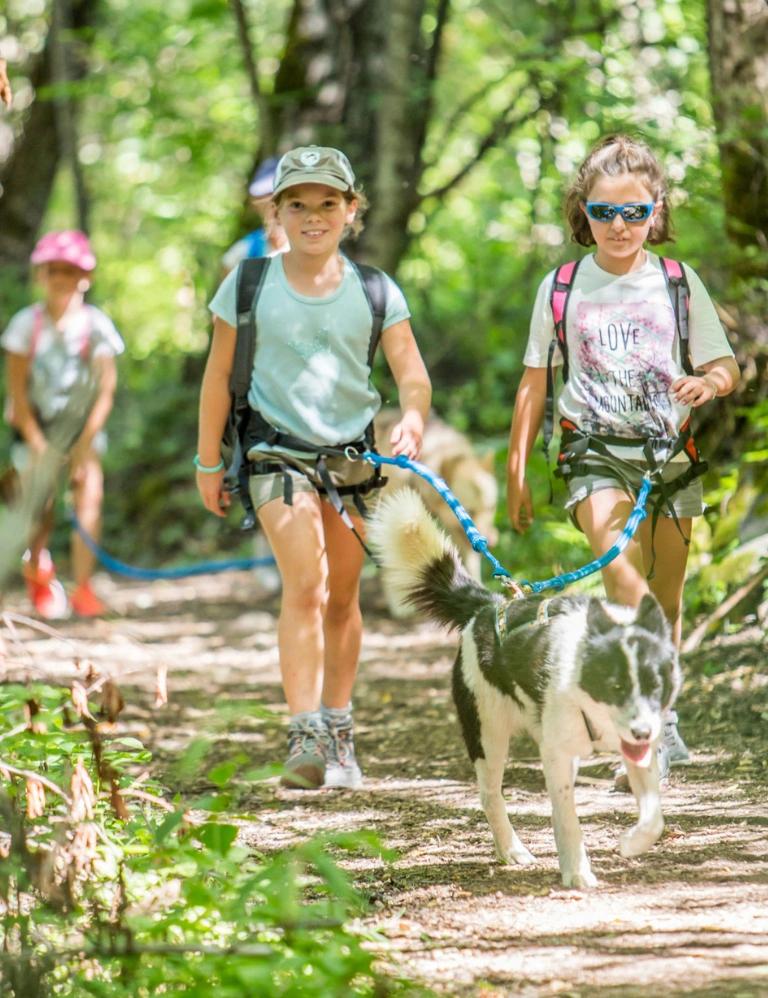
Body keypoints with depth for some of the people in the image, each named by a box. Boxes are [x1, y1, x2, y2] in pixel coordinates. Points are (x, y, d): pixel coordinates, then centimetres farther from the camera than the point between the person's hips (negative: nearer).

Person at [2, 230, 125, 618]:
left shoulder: (96, 325, -8)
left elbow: (106, 390, -7)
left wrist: (85, 443, -12)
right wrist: (36, 442, -13)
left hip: (83, 427, 0)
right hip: (36, 429, 0)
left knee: (88, 500, -13)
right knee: (39, 512, -4)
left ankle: (82, 587, -2)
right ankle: (37, 572, 26)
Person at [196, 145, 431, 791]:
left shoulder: (374, 293, 0)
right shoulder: (250, 286, -3)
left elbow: (412, 374, -6)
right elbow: (219, 377, 5)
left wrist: (412, 419, -28)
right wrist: (209, 463, 8)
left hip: (355, 451, 3)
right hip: (279, 448, -3)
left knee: (342, 598, 11)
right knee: (305, 587, -19)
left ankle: (338, 735, 25)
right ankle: (304, 737, -23)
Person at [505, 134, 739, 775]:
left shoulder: (678, 284, 5)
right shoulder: (561, 288, 4)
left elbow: (727, 368, 9)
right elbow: (534, 385, 12)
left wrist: (709, 384, -16)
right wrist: (516, 471, 11)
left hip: (669, 451, 2)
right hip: (595, 450, -2)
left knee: (665, 596, 9)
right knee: (624, 577, -24)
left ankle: (662, 715, 29)